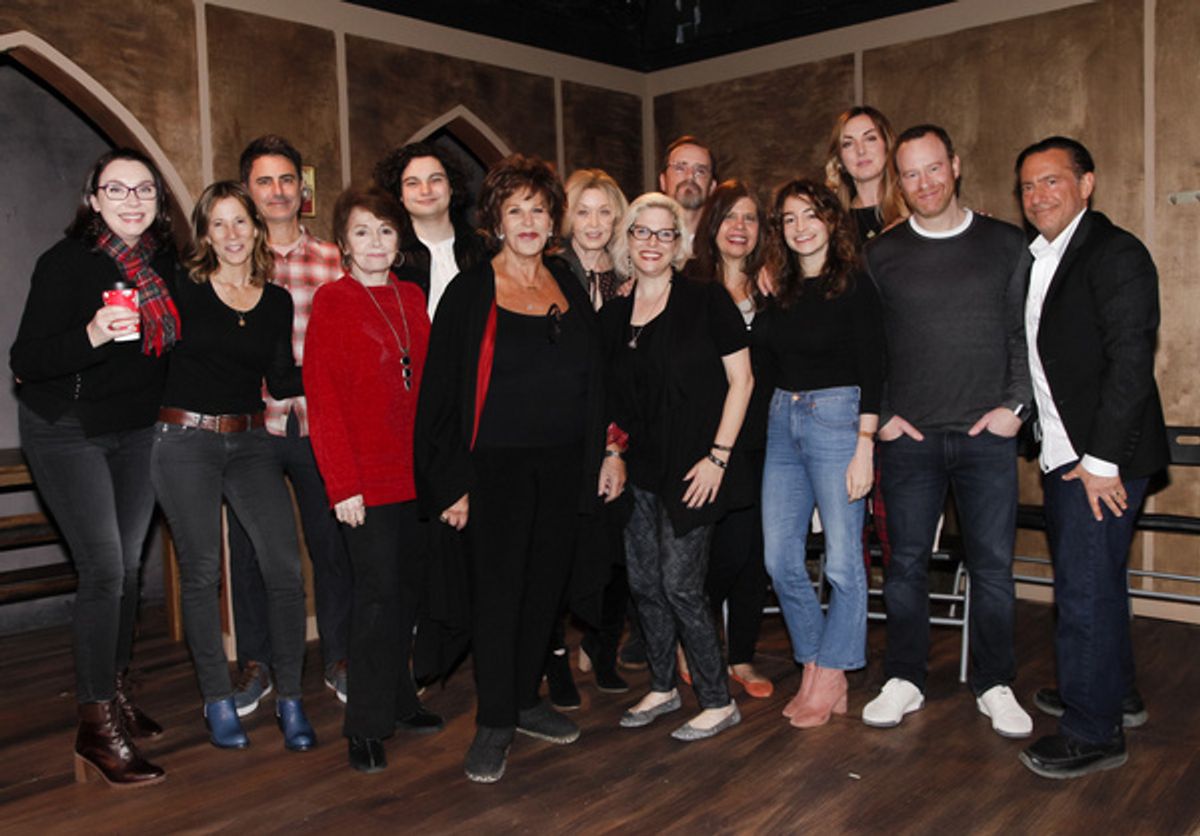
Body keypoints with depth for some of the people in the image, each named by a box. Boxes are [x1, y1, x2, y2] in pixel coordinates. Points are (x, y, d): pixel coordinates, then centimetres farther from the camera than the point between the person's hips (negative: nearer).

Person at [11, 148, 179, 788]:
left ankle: (117, 693, 25)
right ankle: (96, 725, -1)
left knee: (127, 566, 10)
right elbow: (25, 360, -19)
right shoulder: (66, 261, -15)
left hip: (136, 430, 6)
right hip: (67, 430, -6)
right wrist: (93, 335, -35)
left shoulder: (163, 260, 2)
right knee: (103, 570, -12)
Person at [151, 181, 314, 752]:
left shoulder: (278, 302, 9)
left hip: (249, 443, 3)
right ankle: (217, 699, 18)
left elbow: (282, 383, 7)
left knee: (284, 567, -7)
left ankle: (289, 698, 7)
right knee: (201, 572, 2)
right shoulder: (185, 290, 0)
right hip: (186, 441, -2)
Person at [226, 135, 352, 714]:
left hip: (317, 424, 0)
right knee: (249, 548, 9)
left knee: (331, 542, 8)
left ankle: (337, 659, 25)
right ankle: (255, 664, 27)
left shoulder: (331, 261, 5)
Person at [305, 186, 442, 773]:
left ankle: (398, 699, 28)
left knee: (407, 590, 13)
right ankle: (367, 725, 8)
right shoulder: (332, 301, -4)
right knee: (379, 593, -4)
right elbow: (323, 399, -9)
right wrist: (342, 483, -14)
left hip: (415, 472, 6)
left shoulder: (411, 298, 12)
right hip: (366, 478, -5)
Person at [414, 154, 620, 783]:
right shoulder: (469, 292, -3)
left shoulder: (568, 286, 11)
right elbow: (441, 392, -5)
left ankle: (525, 700, 27)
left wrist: (609, 450, 9)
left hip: (564, 465, 5)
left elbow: (595, 378, 16)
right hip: (496, 465, -4)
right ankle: (493, 722, 10)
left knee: (546, 583, 11)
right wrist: (451, 482, -11)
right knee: (496, 589, -3)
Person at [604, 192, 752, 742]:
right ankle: (662, 687, 29)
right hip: (638, 469, 6)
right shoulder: (613, 315, 9)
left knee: (680, 584, -6)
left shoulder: (706, 300, -5)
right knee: (644, 583, 10)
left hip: (691, 468, -5)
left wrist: (718, 455, -12)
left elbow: (740, 379, -6)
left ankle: (719, 702, 11)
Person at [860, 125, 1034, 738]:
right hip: (909, 436, 0)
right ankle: (904, 680, 21)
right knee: (906, 563, 6)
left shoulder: (1007, 244, 6)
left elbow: (1029, 334, 6)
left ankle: (994, 686, 21)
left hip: (988, 434, 0)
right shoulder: (880, 254, 5)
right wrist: (879, 415, -1)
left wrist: (1015, 405, -4)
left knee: (992, 565, 4)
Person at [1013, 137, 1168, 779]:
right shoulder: (1032, 258, 14)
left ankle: (1093, 732, 9)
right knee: (1088, 579, 19)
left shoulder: (1116, 253, -12)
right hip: (1060, 453, 8)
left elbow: (1131, 361, -18)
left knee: (1085, 588, -4)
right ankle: (1115, 690, 37)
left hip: (1102, 457, -8)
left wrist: (1102, 459, -20)